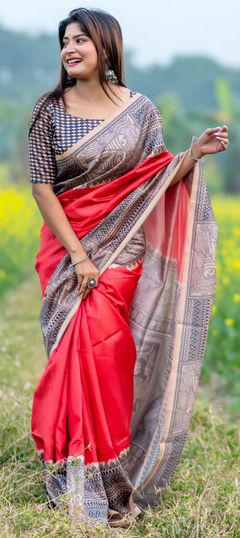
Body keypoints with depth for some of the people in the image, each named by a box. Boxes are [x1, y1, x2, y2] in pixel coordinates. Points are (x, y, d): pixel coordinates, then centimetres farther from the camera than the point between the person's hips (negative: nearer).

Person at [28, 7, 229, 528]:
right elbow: (41, 187, -3)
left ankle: (108, 480, 0)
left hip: (123, 247, -1)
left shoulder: (140, 110, 3)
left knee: (100, 346, -12)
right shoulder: (50, 111, 1)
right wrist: (77, 255, -11)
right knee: (76, 350, -5)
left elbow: (158, 183, 7)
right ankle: (79, 477, 5)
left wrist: (193, 154, -11)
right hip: (67, 245, 1)